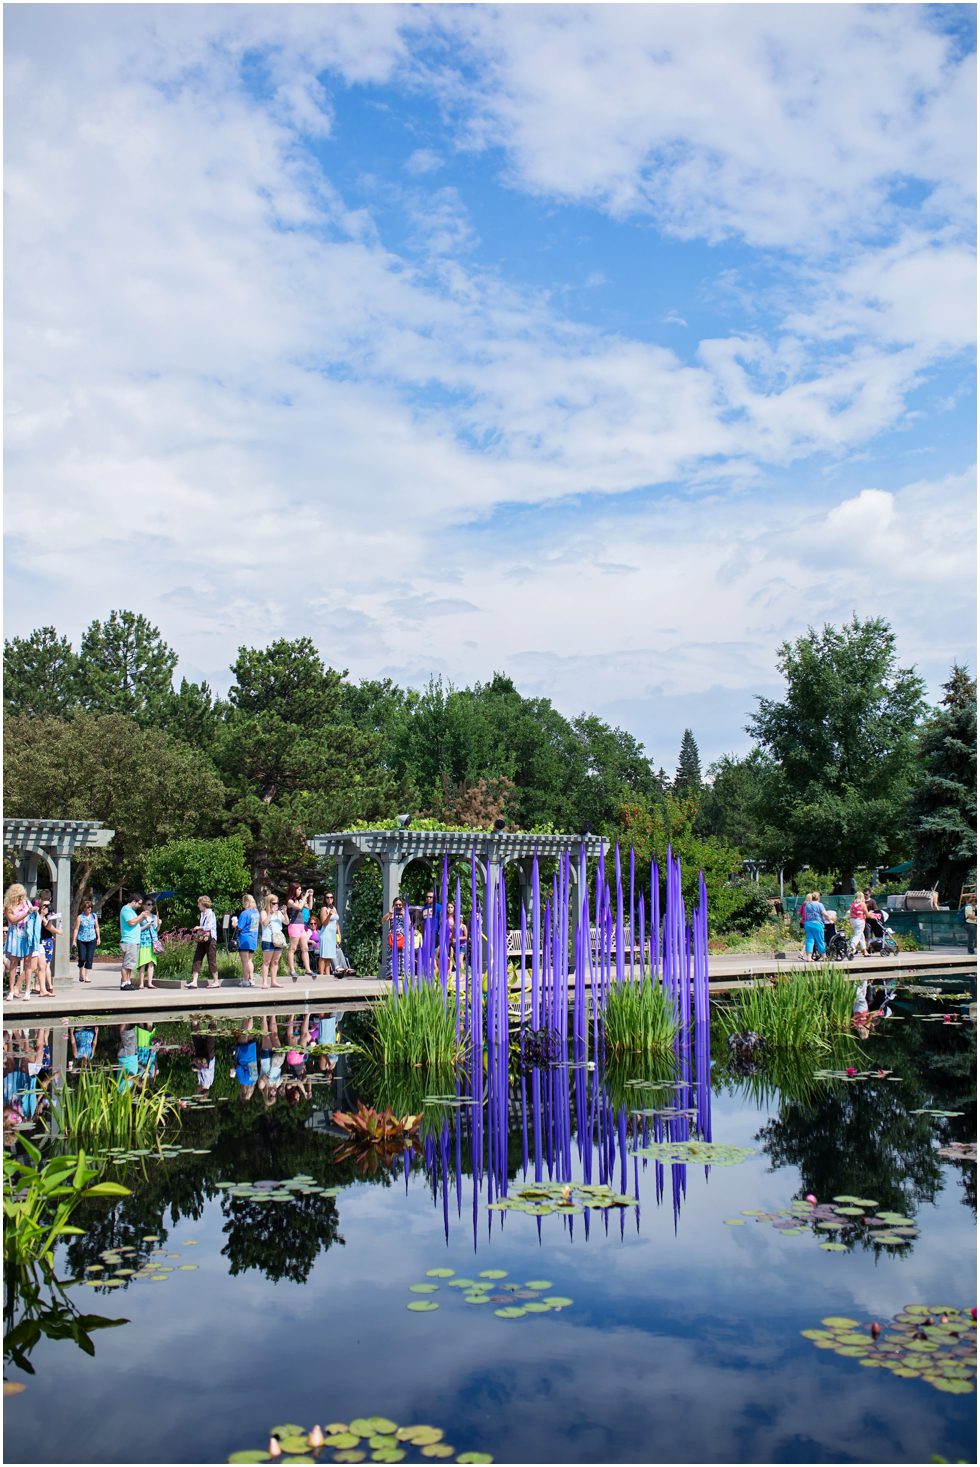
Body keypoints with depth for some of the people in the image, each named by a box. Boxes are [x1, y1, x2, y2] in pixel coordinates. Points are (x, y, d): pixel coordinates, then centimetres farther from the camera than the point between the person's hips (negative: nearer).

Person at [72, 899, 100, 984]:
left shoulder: (94, 916, 7)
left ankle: (88, 977, -2)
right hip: (81, 940, -2)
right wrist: (74, 940, -5)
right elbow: (76, 929, -2)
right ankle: (81, 975, 22)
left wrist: (98, 938, 14)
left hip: (92, 940, 2)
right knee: (82, 958, -1)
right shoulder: (80, 917, -3)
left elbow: (97, 927, 15)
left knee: (89, 958, -4)